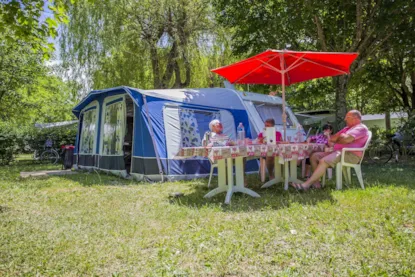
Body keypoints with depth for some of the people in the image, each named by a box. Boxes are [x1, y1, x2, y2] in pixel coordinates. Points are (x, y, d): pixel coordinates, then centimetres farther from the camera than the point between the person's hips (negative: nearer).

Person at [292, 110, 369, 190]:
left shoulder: (361, 128, -3)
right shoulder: (347, 128, 29)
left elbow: (346, 139, -21)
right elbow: (332, 138, 22)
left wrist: (337, 140, 0)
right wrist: (340, 136, -1)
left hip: (350, 155, -10)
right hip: (338, 152, 11)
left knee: (324, 161, -31)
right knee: (314, 156, -2)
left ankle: (306, 184, -32)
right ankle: (316, 182, -13)